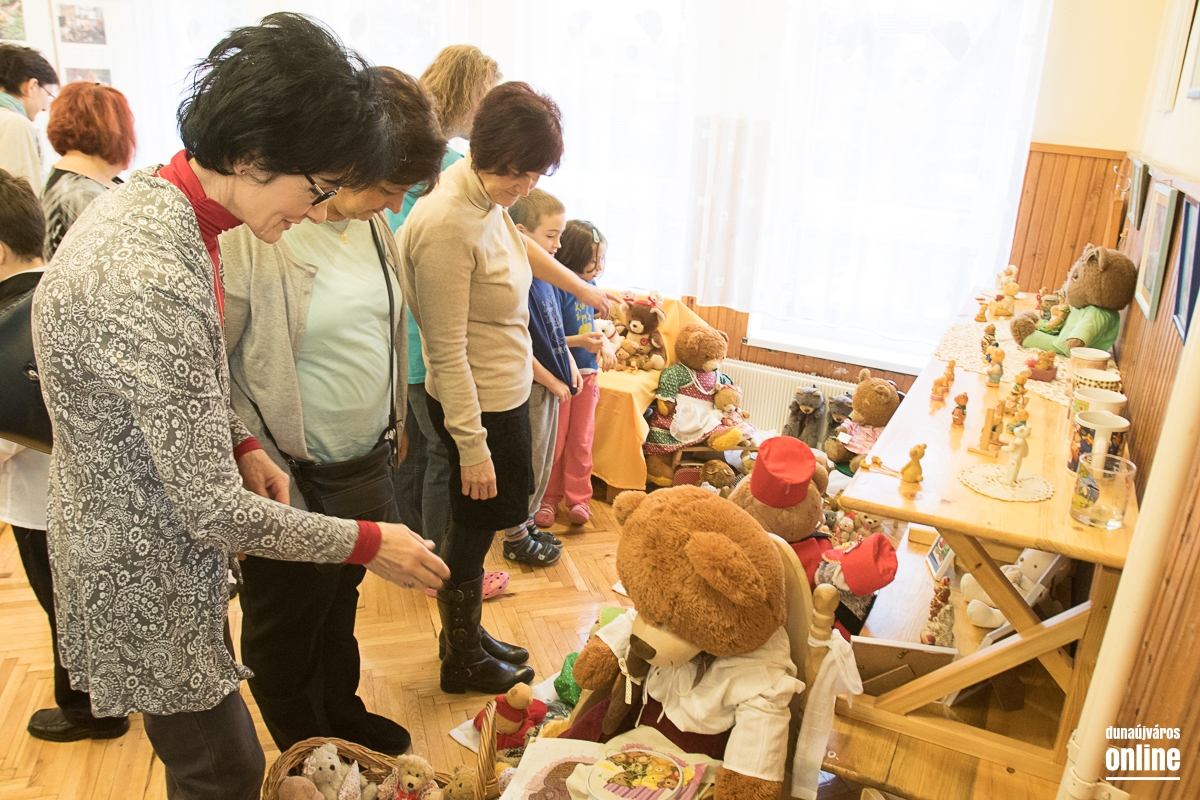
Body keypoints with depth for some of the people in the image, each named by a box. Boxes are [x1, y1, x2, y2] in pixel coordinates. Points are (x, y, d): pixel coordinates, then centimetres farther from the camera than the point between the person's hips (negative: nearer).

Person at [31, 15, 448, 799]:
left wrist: (240, 444, -2)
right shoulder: (150, 279, -34)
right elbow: (214, 510, -27)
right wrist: (368, 543, -17)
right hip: (148, 582, -8)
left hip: (146, 546, 9)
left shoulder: (148, 199, -3)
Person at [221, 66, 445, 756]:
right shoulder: (248, 235, -23)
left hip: (366, 466, 7)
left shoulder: (372, 221, 1)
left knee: (340, 609, 28)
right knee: (285, 637, 18)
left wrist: (393, 428, 17)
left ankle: (343, 714, 52)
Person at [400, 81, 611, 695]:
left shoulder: (490, 198, 1)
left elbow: (520, 247, 25)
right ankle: (463, 661, 33)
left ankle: (463, 630, 45)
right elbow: (448, 350, -25)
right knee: (474, 526, 9)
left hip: (505, 394, 9)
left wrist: (583, 288, 39)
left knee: (483, 521, 22)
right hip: (478, 407, -9)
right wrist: (472, 446, -23)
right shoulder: (447, 225, -27)